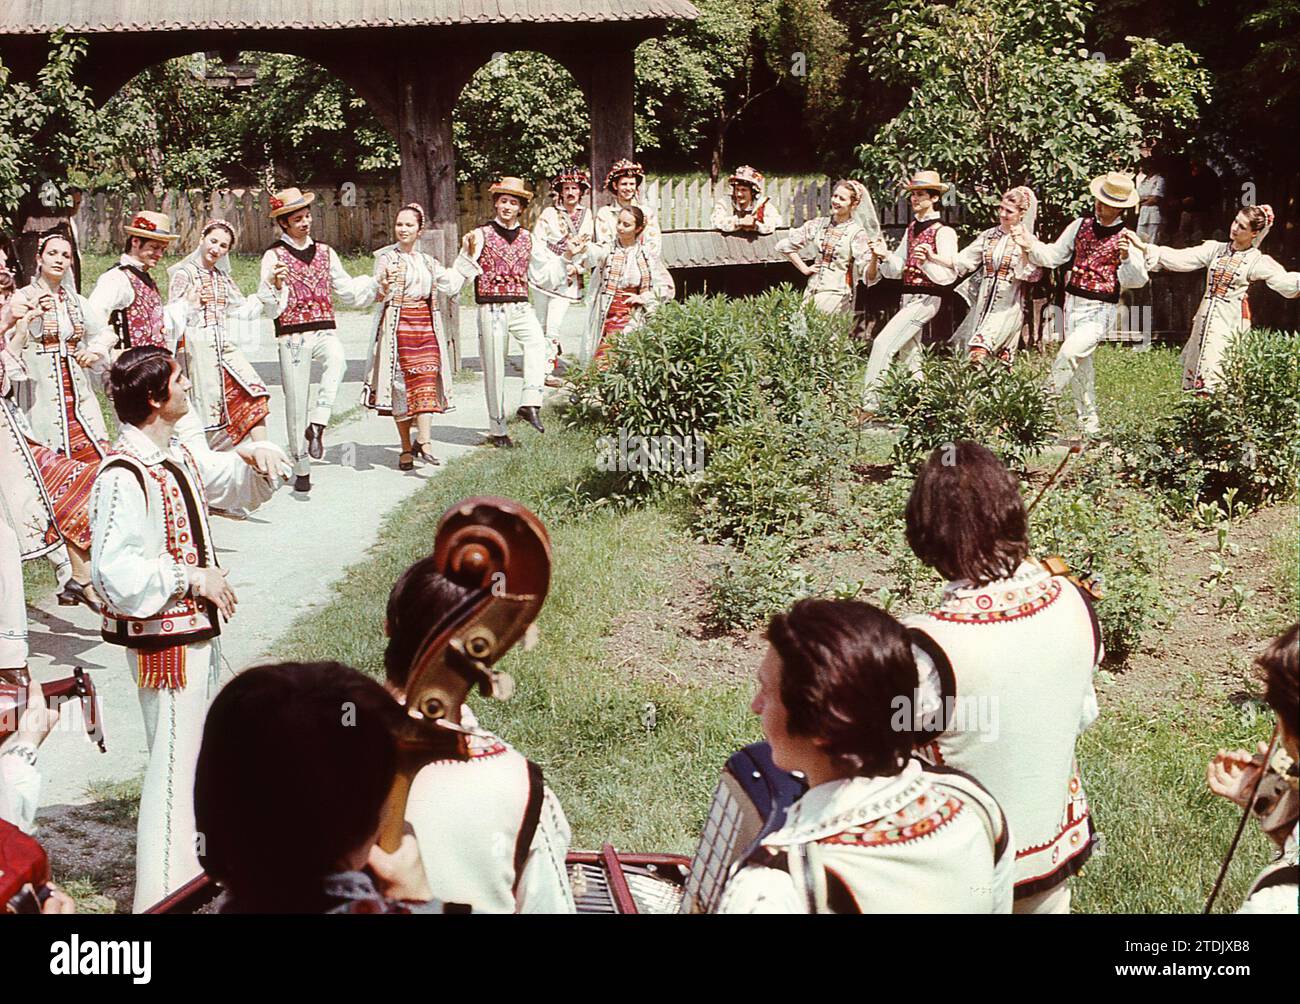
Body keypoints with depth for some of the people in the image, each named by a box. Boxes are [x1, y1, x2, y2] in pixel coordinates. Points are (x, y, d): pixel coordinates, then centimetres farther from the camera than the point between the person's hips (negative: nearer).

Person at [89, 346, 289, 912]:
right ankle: (164, 891, 12)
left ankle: (197, 864, 40)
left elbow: (239, 487, 21)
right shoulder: (122, 477, -24)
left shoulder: (179, 456, 6)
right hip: (162, 637, -10)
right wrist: (191, 576, -21)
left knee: (205, 745, 22)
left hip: (199, 627, 10)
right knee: (175, 759, -2)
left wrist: (257, 459, 0)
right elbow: (115, 573, -29)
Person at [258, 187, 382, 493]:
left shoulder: (325, 252, 15)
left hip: (323, 331, 2)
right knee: (296, 402, -1)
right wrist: (275, 285, -29)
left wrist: (376, 287, 9)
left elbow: (347, 290, 23)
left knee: (337, 359, -34)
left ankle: (317, 424, -30)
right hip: (291, 335, -2)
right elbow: (271, 306, -9)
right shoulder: (274, 255, 1)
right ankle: (301, 470, 10)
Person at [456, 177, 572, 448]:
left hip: (520, 307, 3)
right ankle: (497, 430, 11)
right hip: (491, 309, -3)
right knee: (494, 368, 0)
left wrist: (566, 258, 10)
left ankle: (530, 403, -30)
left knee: (537, 341, -28)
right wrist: (469, 253, -27)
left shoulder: (528, 239, 14)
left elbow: (544, 275, 20)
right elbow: (464, 272, -9)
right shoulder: (481, 235, 0)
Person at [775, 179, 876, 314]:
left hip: (836, 294, -5)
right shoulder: (819, 224, 9)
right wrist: (804, 268, 12)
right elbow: (783, 245, 17)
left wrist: (875, 257, -27)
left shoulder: (857, 232, -4)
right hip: (811, 291, 5)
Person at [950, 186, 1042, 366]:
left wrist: (1024, 248, -25)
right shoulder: (989, 236, 10)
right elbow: (961, 261, 8)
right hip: (984, 302, 6)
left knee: (979, 348, -25)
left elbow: (1033, 275, -14)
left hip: (1008, 304, -5)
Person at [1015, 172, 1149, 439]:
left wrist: (1126, 256, -32)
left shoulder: (1126, 238, -7)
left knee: (1068, 355, -24)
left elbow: (1138, 280, -15)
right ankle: (1089, 423, 24)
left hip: (1100, 310, -5)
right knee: (1080, 366, 12)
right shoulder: (1081, 226, 6)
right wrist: (1031, 246, -8)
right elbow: (1053, 256, 9)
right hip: (1073, 304, 5)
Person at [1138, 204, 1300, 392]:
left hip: (1230, 321, -5)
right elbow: (1179, 258, 5)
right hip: (1205, 317, 5)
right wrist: (1145, 248, -3)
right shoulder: (1215, 248, 10)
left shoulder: (1258, 261, 1)